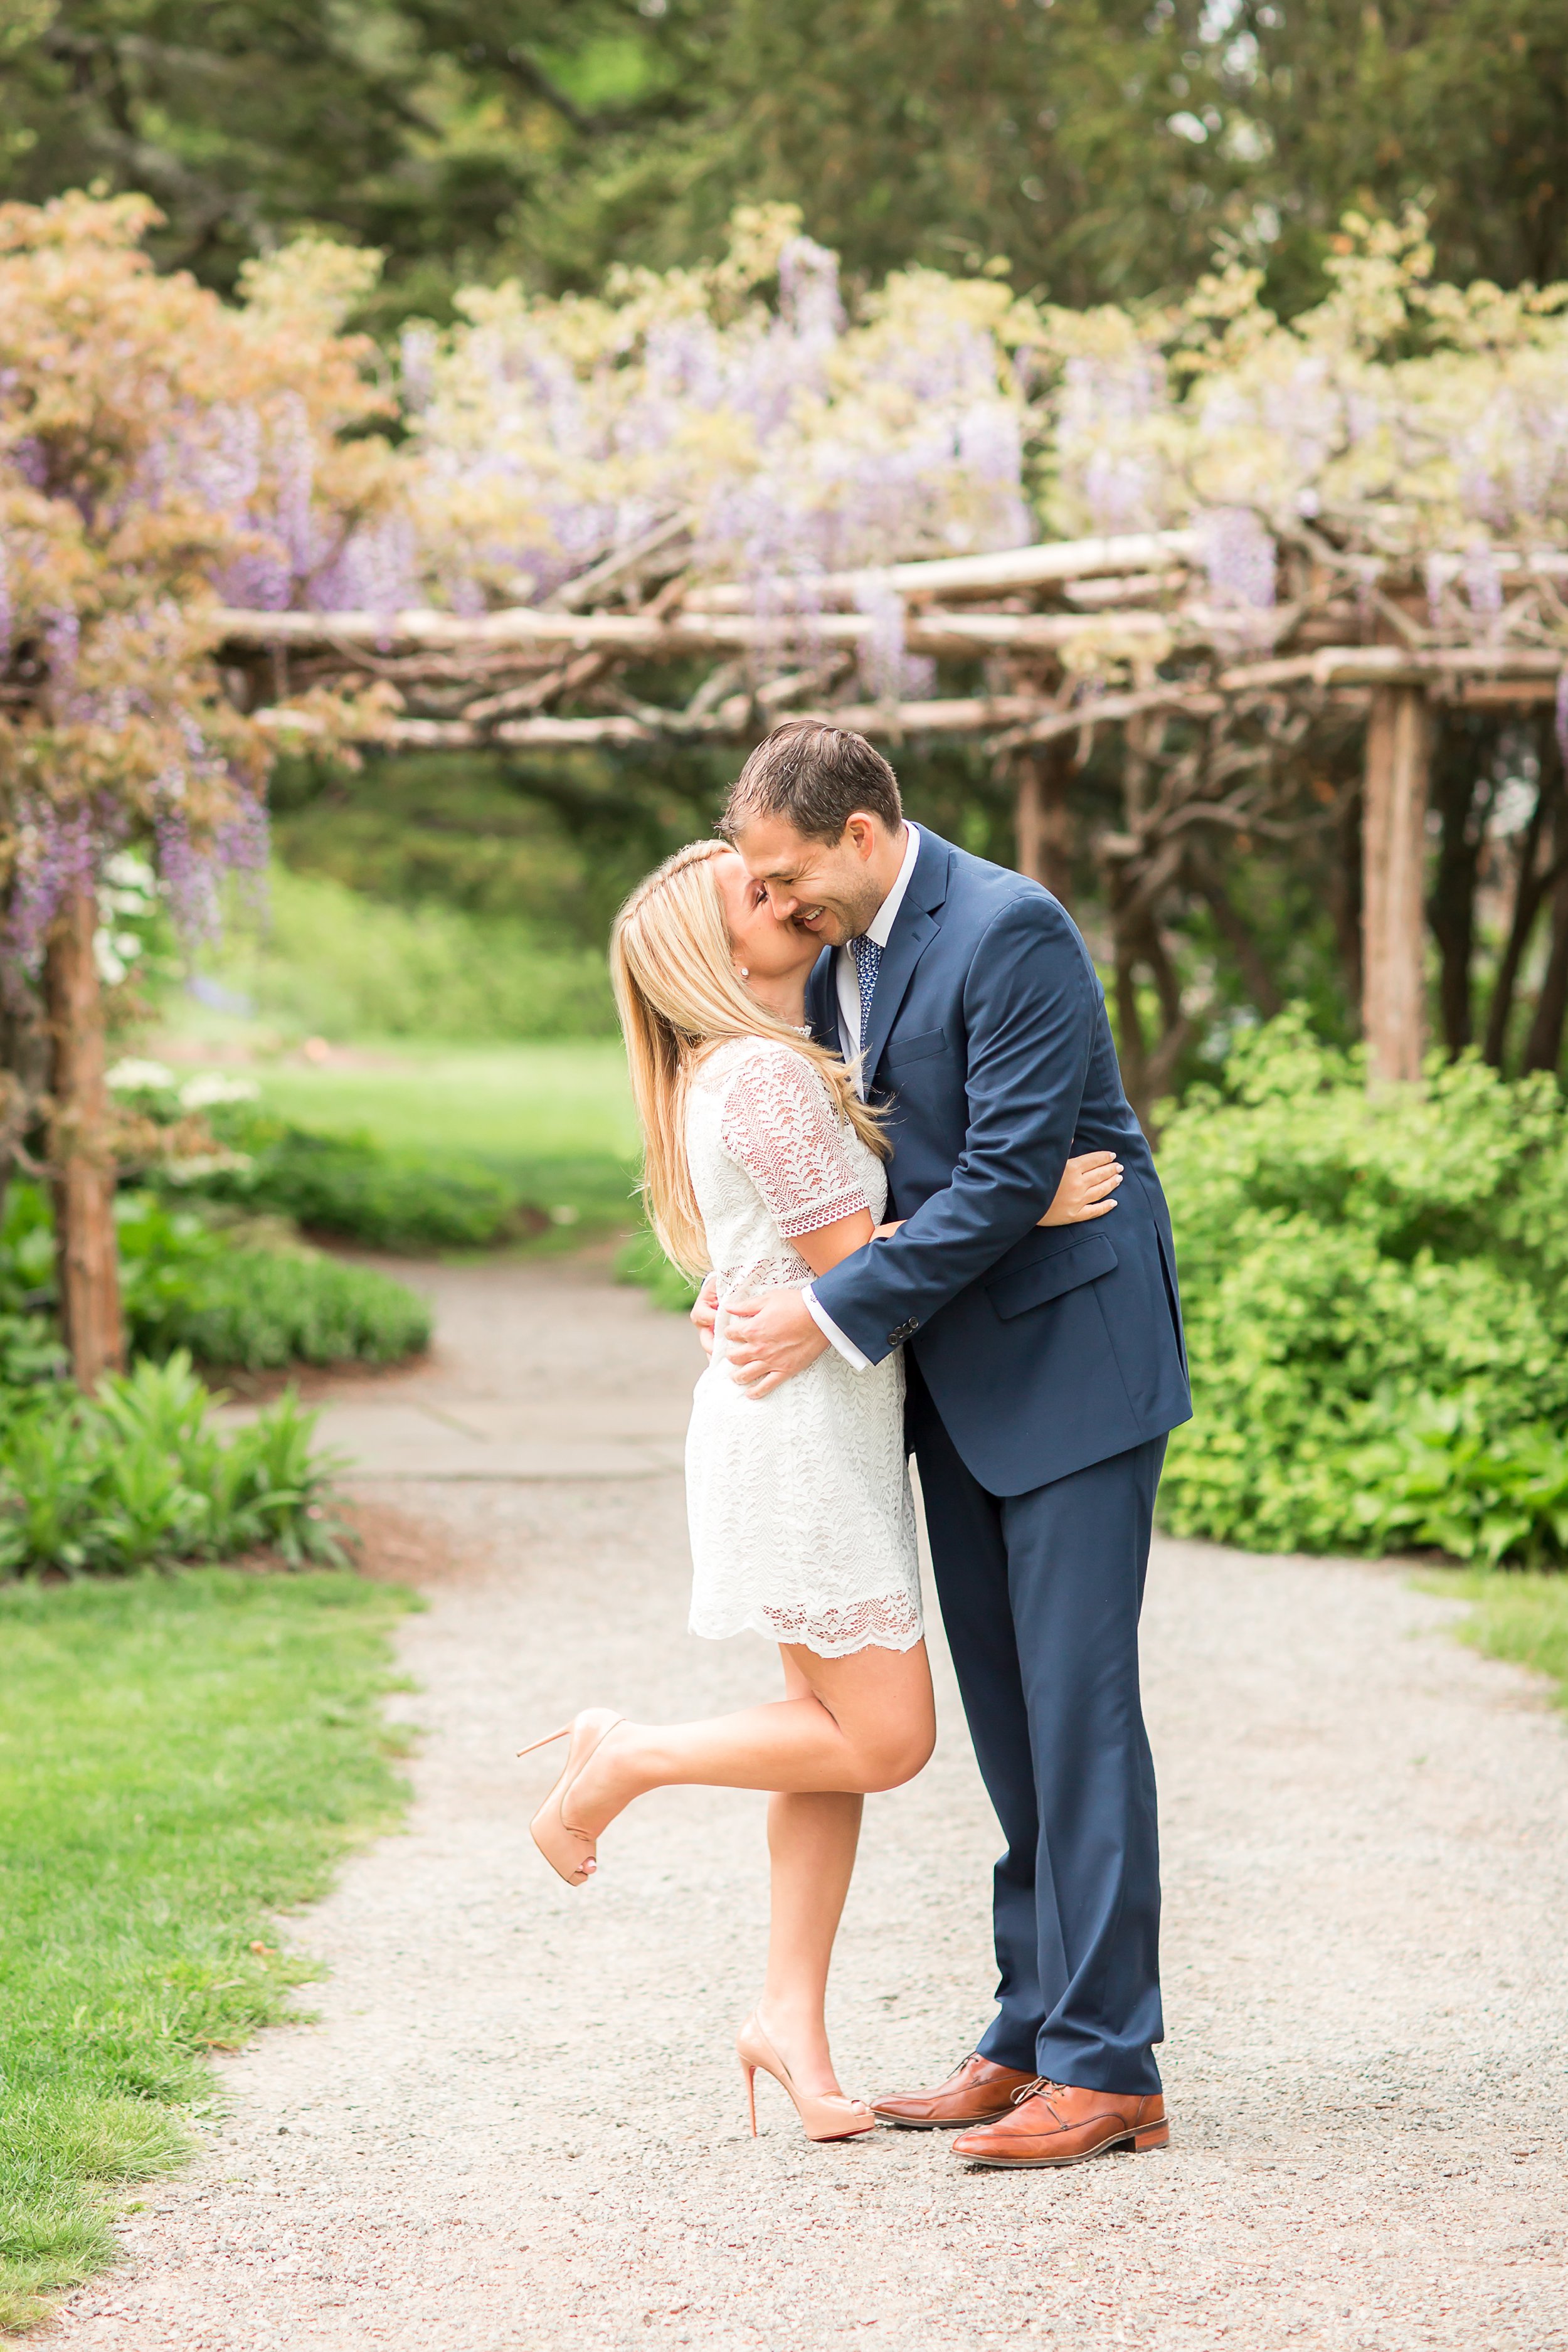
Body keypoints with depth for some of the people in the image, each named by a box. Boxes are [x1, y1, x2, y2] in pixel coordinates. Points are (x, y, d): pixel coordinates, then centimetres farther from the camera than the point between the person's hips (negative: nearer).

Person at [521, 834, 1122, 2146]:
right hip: (800, 1431, -10)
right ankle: (622, 1759, 3)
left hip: (831, 1432, 10)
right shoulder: (766, 1076, -15)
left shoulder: (775, 1067, 16)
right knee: (884, 1740, -8)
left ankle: (792, 2016, 12)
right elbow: (853, 1262, -16)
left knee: (840, 1732, 8)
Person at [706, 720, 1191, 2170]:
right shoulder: (841, 959, 10)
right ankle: (1034, 2039, 17)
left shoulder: (1009, 932, -17)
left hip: (1072, 1356, -9)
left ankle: (1109, 2068, -5)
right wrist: (758, 1285, 2)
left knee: (1077, 1706, -8)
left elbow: (1010, 1174, -21)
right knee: (1008, 1717, 10)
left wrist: (836, 1314, -19)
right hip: (957, 1373, 9)